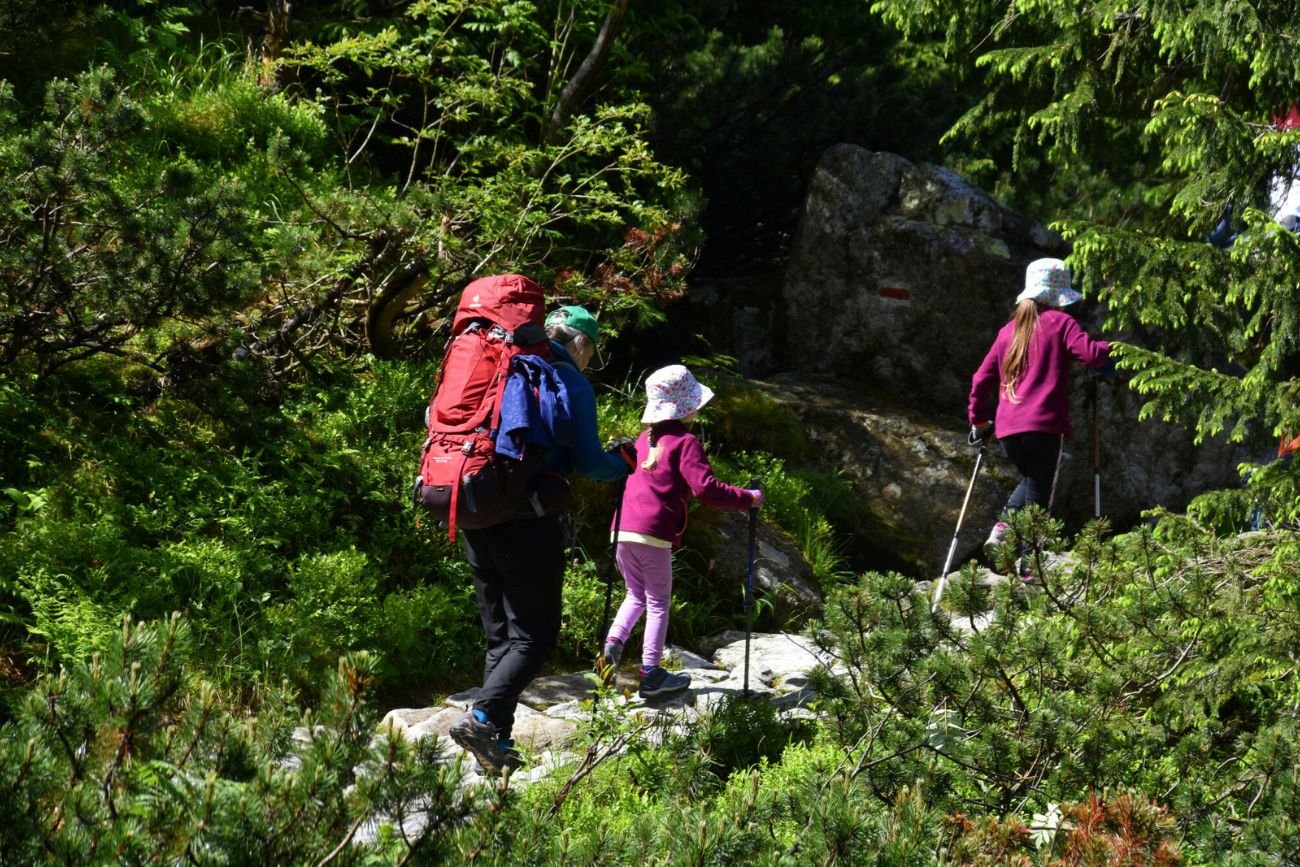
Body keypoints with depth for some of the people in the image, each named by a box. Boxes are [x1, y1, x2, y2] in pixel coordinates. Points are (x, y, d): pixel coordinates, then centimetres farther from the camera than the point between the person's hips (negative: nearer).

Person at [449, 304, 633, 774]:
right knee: (535, 636, -1)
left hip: (476, 522, 7)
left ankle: (495, 744, 10)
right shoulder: (571, 382, -2)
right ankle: (482, 717, -19)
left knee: (500, 636, 14)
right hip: (529, 523, -6)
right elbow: (587, 462, -7)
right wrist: (626, 462, 12)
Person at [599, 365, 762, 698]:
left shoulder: (645, 440, 16)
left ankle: (613, 640, 0)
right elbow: (705, 487, -16)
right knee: (658, 602, 5)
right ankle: (651, 675, 6)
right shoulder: (685, 443, -6)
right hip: (653, 534, -6)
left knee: (637, 594, 22)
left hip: (622, 529, 6)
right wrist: (748, 498, -6)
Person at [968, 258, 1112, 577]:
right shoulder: (1059, 322, 2)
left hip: (1008, 429, 5)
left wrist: (978, 421, 26)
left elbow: (981, 379, 17)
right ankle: (1026, 568, -8)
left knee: (1031, 480, 25)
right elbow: (1090, 354, -13)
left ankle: (1002, 528, 3)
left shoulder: (1008, 330, 17)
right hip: (1044, 426, -5)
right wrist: (1109, 348, 8)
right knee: (1038, 496, -1)